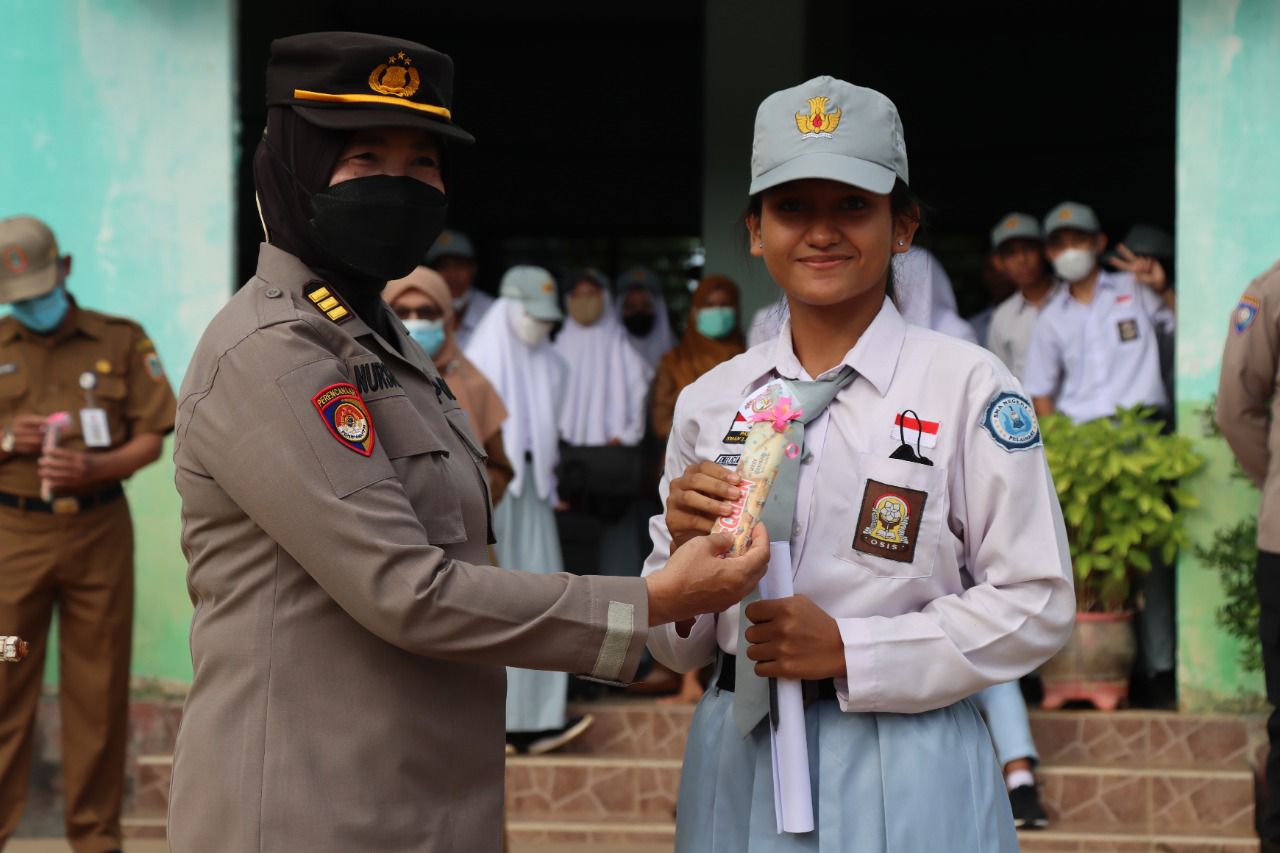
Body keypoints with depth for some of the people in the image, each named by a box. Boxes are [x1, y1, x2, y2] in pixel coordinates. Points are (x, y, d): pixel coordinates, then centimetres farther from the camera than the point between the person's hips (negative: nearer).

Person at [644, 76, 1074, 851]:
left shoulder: (967, 385, -7)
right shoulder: (710, 401, 5)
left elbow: (1036, 606, -8)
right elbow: (678, 647, 9)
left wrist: (849, 649, -16)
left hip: (905, 773, -3)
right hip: (740, 764, 4)